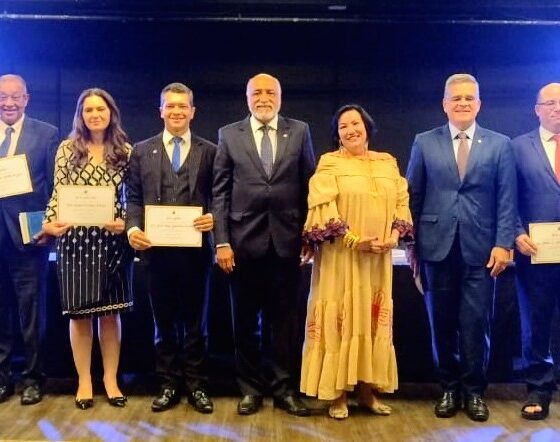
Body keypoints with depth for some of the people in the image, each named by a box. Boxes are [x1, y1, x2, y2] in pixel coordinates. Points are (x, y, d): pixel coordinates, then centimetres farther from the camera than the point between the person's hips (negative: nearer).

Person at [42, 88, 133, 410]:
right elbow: (58, 194, 2)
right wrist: (50, 223, -15)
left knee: (111, 312, 7)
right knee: (79, 313, 7)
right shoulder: (68, 149, 4)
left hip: (113, 239, 0)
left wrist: (126, 223, -13)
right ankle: (84, 380, 20)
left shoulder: (126, 151, 5)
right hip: (75, 239, 0)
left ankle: (111, 379, 20)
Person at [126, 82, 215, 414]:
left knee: (194, 320, 8)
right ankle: (169, 384, 22)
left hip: (196, 248, -1)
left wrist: (215, 218, -16)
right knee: (165, 320, 11)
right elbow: (134, 198, 5)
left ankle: (196, 385, 19)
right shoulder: (142, 151, 10)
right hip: (157, 248, 1)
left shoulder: (210, 151, 6)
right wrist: (133, 228, -11)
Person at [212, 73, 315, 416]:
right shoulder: (229, 135, 5)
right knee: (246, 319, 9)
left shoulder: (299, 131, 6)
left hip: (287, 240, 0)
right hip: (244, 240, 0)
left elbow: (310, 186, 5)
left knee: (283, 318, 8)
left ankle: (283, 388, 21)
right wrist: (221, 241, -5)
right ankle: (251, 388, 23)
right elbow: (220, 192, 1)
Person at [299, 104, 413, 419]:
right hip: (341, 257, -4)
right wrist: (355, 240, -19)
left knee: (374, 320, 8)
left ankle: (368, 390, 19)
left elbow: (402, 202, 9)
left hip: (379, 258, 4)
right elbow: (323, 207, -12)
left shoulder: (388, 163, 11)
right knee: (341, 319, -1)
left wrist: (395, 235, -9)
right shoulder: (330, 163, -2)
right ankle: (338, 393, 8)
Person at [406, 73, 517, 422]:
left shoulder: (500, 145, 6)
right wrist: (412, 242, 2)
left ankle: (474, 391, 19)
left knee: (476, 323, 3)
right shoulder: (425, 143, 7)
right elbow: (414, 196, 6)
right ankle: (449, 389, 23)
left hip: (480, 247, -1)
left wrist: (503, 243, -7)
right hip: (438, 246, 1)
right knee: (442, 322, 8)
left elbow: (506, 200, 2)